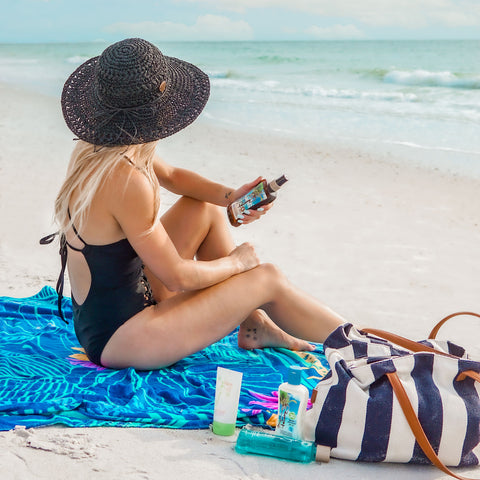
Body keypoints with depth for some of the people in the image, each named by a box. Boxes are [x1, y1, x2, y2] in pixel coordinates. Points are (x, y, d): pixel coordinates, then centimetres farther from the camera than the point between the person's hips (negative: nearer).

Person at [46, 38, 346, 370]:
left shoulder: (94, 148, -1)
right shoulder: (126, 181, -30)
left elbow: (172, 176, 18)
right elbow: (179, 278, -23)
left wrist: (230, 196, 2)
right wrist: (236, 261, -4)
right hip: (117, 340, -9)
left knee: (207, 210, 17)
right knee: (268, 280, -5)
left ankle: (254, 326, 24)